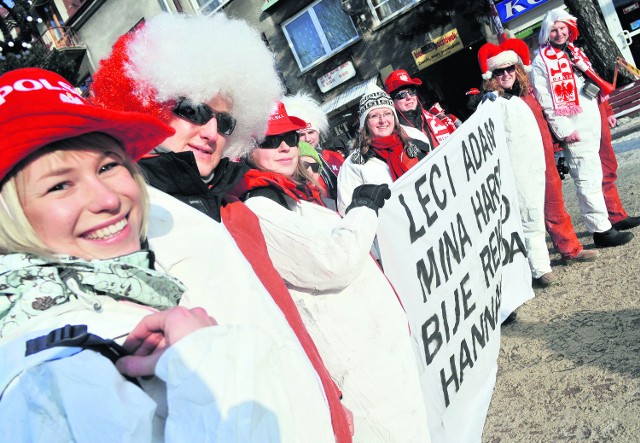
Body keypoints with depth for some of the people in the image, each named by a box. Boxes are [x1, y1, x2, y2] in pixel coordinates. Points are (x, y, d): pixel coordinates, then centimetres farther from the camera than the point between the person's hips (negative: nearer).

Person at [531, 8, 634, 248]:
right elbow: (545, 101, -13)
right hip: (573, 129, -7)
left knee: (595, 176, 15)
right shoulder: (541, 62, -6)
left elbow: (593, 88, 25)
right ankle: (601, 230, -4)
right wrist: (564, 130, -17)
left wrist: (586, 70, 3)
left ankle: (610, 218, 24)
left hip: (593, 124, 8)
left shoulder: (575, 52, 17)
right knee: (588, 179, -8)